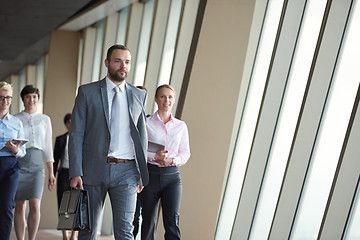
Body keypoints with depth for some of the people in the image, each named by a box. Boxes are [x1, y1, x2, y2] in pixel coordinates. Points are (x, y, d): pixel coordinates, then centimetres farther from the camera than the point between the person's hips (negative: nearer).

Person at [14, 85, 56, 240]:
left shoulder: (45, 120, 13)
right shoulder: (15, 119, 7)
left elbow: (48, 147, 14)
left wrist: (51, 173, 11)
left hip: (37, 164, 1)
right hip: (19, 163, -1)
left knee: (35, 205, -12)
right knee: (20, 206, -1)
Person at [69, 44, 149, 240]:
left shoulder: (139, 96, 12)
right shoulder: (87, 92, 4)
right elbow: (76, 134, 0)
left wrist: (142, 174, 9)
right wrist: (75, 173, -9)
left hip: (125, 172, 1)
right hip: (94, 170, -1)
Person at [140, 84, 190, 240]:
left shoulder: (181, 126, 10)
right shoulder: (146, 123, 3)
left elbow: (185, 153, 11)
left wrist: (173, 160, -10)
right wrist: (154, 156, -19)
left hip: (172, 176, 1)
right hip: (150, 174, -1)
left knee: (172, 221, -13)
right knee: (148, 222, 4)